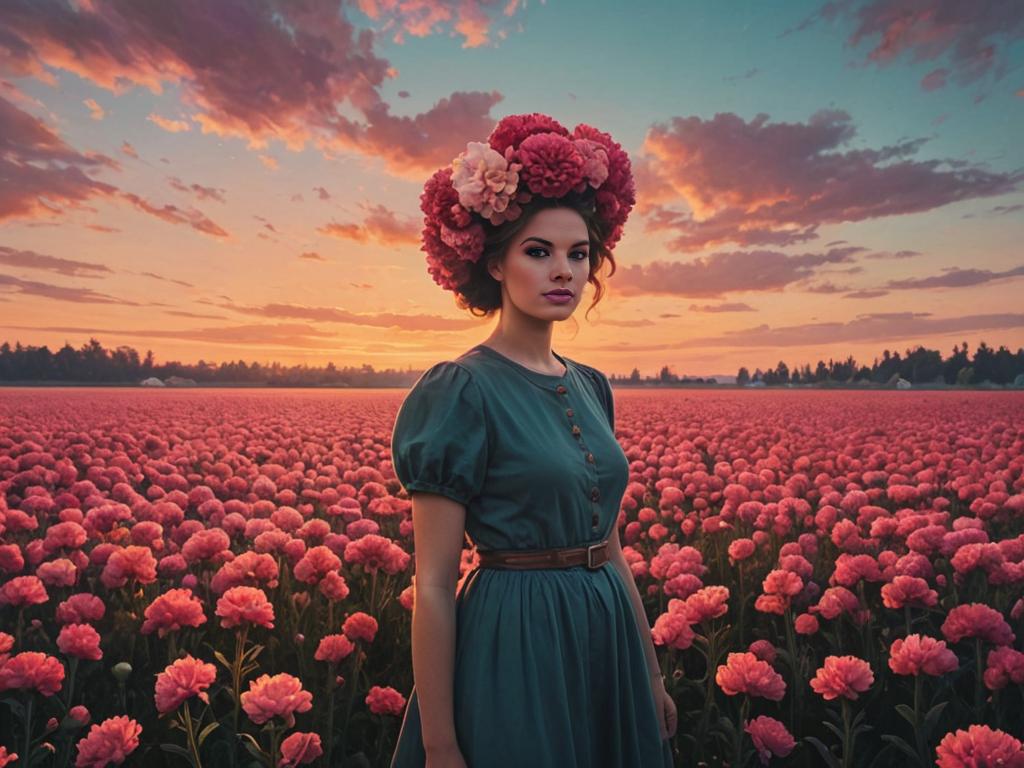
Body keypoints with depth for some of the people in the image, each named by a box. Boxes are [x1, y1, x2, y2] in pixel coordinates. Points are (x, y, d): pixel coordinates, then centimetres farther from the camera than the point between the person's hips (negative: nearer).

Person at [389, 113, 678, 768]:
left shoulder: (591, 387, 5)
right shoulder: (459, 390, -16)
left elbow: (610, 548, 11)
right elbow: (433, 583, -14)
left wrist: (652, 675, 14)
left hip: (606, 646, 7)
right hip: (514, 651, -7)